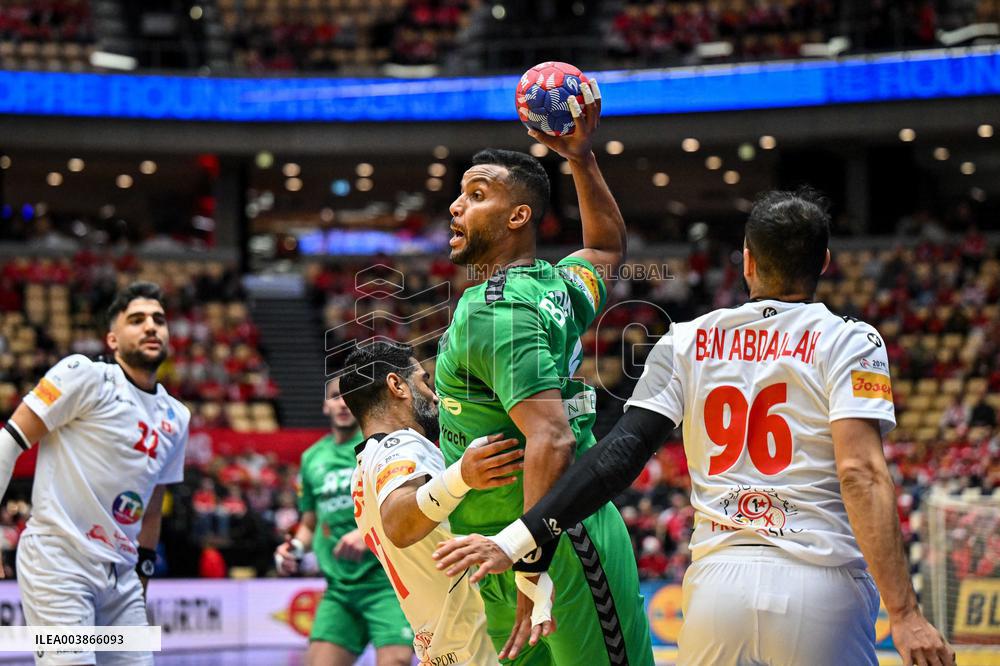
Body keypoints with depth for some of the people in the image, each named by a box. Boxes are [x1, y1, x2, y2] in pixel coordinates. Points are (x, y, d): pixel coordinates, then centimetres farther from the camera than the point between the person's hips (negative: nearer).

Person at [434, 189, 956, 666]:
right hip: (822, 586, -3)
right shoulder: (847, 342, 1)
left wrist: (518, 538, 1)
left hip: (717, 582, 3)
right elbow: (860, 474, -11)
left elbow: (619, 455, 0)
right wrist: (903, 613, -14)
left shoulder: (687, 344, 10)